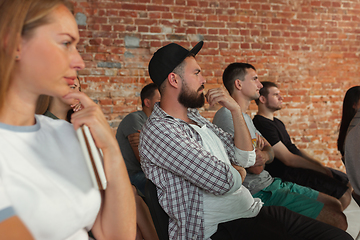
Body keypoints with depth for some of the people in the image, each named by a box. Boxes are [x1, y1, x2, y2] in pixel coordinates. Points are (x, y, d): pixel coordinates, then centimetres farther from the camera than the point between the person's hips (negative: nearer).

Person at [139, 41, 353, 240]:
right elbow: (222, 181, -21)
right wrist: (239, 173, 2)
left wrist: (235, 109, 4)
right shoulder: (158, 131, -14)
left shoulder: (196, 117, 16)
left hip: (253, 209, 9)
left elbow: (245, 158, 15)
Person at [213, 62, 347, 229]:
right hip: (258, 193, -10)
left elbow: (271, 152, 8)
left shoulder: (245, 116, 19)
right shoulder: (227, 115, -17)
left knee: (335, 205, 12)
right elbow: (256, 168, -21)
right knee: (337, 220, -13)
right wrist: (258, 152, -1)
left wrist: (262, 155, -14)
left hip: (269, 183, 11)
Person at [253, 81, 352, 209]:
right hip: (286, 173, -11)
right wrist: (320, 169, -12)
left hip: (297, 166, 11)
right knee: (344, 193, -18)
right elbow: (288, 159, -20)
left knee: (347, 181, 13)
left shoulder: (277, 122, 19)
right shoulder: (261, 124, -17)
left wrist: (319, 164, 6)